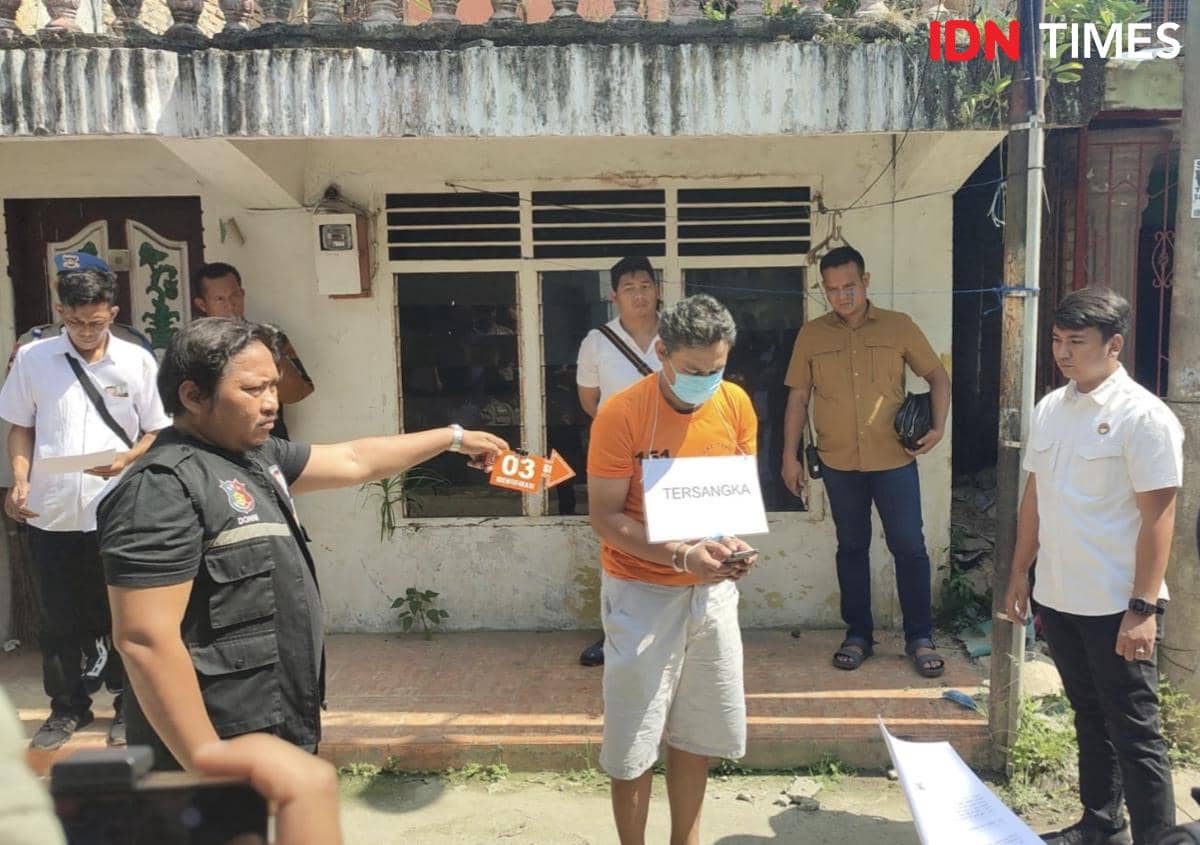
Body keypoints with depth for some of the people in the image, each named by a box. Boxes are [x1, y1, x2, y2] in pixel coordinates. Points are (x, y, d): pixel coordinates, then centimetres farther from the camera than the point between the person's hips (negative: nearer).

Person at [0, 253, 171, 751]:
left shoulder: (137, 362, -2)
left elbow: (157, 432, 1)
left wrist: (126, 459, -18)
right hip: (49, 514, 2)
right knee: (59, 619, 12)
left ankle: (127, 707, 24)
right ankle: (67, 708, 29)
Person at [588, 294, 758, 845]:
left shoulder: (737, 405, -3)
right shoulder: (621, 415, -18)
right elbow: (606, 518, -16)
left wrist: (737, 541, -14)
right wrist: (682, 555, -28)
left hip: (713, 590, 5)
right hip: (642, 592, -4)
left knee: (699, 733, 16)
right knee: (633, 742, 4)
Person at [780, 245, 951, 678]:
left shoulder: (899, 326, 0)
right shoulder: (811, 335, 2)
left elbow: (937, 375, 7)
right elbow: (798, 397, 5)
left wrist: (938, 426, -7)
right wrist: (790, 456, 2)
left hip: (894, 460, -1)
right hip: (839, 463, 1)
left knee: (909, 547, 3)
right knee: (852, 548, 12)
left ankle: (920, 638, 18)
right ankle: (858, 635, 25)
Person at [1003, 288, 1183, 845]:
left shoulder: (1143, 417, -13)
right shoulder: (1049, 409, 7)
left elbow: (1158, 518, -15)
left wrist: (1143, 608, -18)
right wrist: (1019, 573, 14)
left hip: (1116, 608, -7)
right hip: (1057, 599, 7)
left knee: (1134, 732, 4)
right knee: (1089, 717, 20)